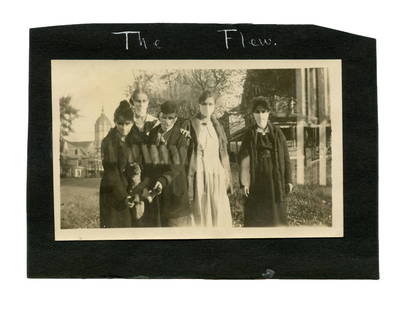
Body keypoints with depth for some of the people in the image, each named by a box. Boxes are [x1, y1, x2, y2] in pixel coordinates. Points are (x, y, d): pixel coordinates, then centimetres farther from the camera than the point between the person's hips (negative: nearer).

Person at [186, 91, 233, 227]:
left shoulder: (217, 126, 10)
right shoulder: (191, 125, -3)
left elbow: (223, 153, 14)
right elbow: (187, 154, -5)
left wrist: (227, 178, 11)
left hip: (217, 174, 4)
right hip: (200, 174, -3)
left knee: (220, 214, -1)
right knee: (201, 214, -1)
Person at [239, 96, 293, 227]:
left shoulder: (277, 133, 4)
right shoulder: (249, 135, 2)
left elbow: (285, 157, 4)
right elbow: (244, 160, 0)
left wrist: (288, 180, -1)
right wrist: (244, 183, -7)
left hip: (275, 179, 1)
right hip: (256, 180, -1)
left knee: (276, 213, 4)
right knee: (256, 216, 1)